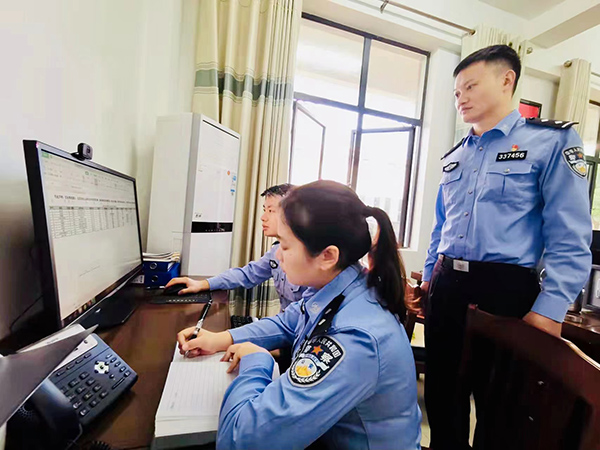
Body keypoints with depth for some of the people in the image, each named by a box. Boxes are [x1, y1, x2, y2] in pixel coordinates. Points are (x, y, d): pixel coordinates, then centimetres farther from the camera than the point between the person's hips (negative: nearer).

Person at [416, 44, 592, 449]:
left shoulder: (552, 140, -3)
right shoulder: (454, 157, 13)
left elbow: (570, 237, -9)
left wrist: (550, 308, -15)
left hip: (505, 288, -5)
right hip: (446, 285, 6)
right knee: (442, 389, 19)